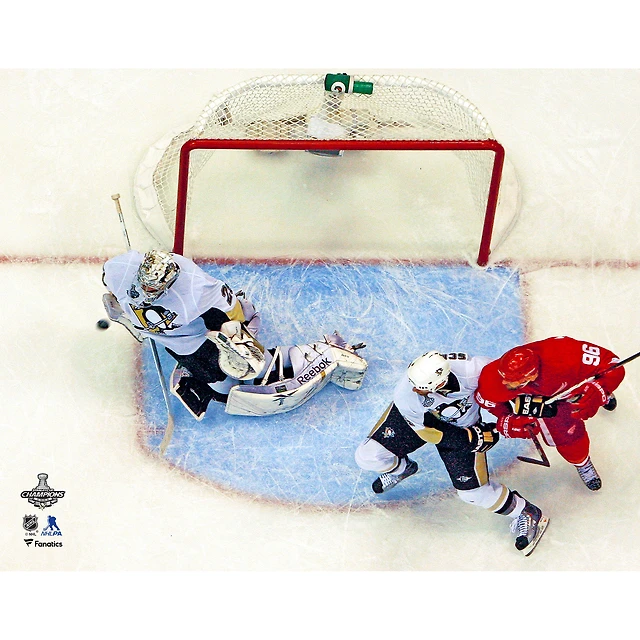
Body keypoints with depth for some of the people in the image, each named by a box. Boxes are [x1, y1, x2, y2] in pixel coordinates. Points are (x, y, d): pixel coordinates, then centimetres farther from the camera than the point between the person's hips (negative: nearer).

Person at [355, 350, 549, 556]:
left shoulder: (473, 370, -41)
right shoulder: (405, 395, -37)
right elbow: (429, 433, -21)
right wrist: (473, 438, -22)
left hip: (464, 425, -1)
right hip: (416, 418, 1)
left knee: (473, 491, -7)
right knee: (368, 456, -7)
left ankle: (526, 514, 21)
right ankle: (402, 468, 30)